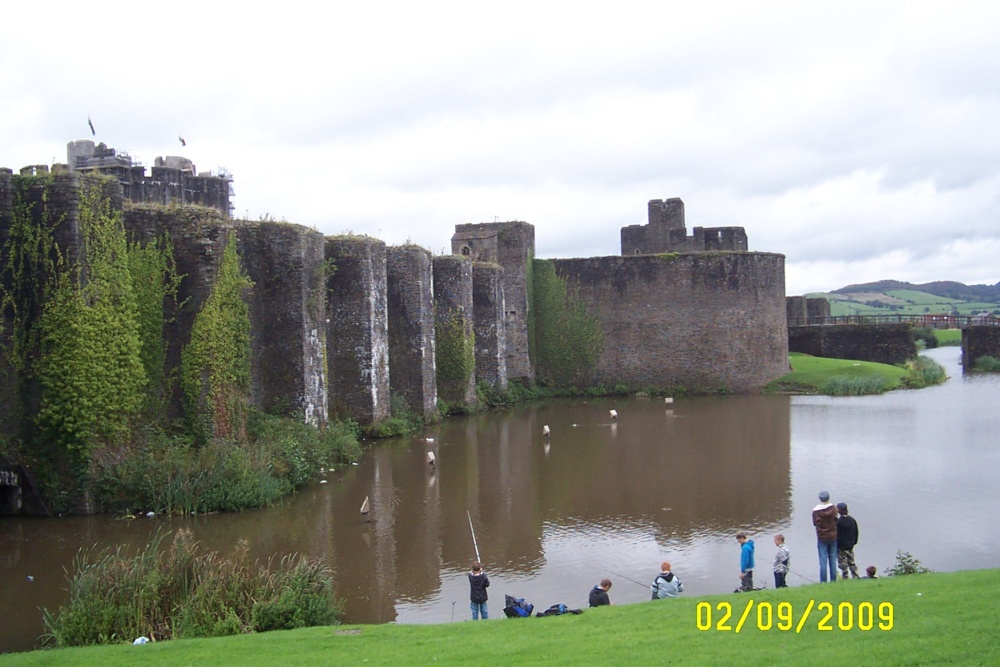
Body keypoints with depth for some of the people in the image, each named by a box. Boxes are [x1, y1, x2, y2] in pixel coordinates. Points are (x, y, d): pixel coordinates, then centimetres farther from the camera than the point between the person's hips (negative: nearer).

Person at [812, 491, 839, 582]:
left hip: (822, 538, -2)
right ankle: (833, 580, 13)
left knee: (823, 561, 1)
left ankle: (823, 581, 1)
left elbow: (815, 523, -4)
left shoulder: (816, 511, -10)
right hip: (833, 537, 2)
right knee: (833, 560, 10)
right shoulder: (833, 508, -7)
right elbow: (836, 520, 0)